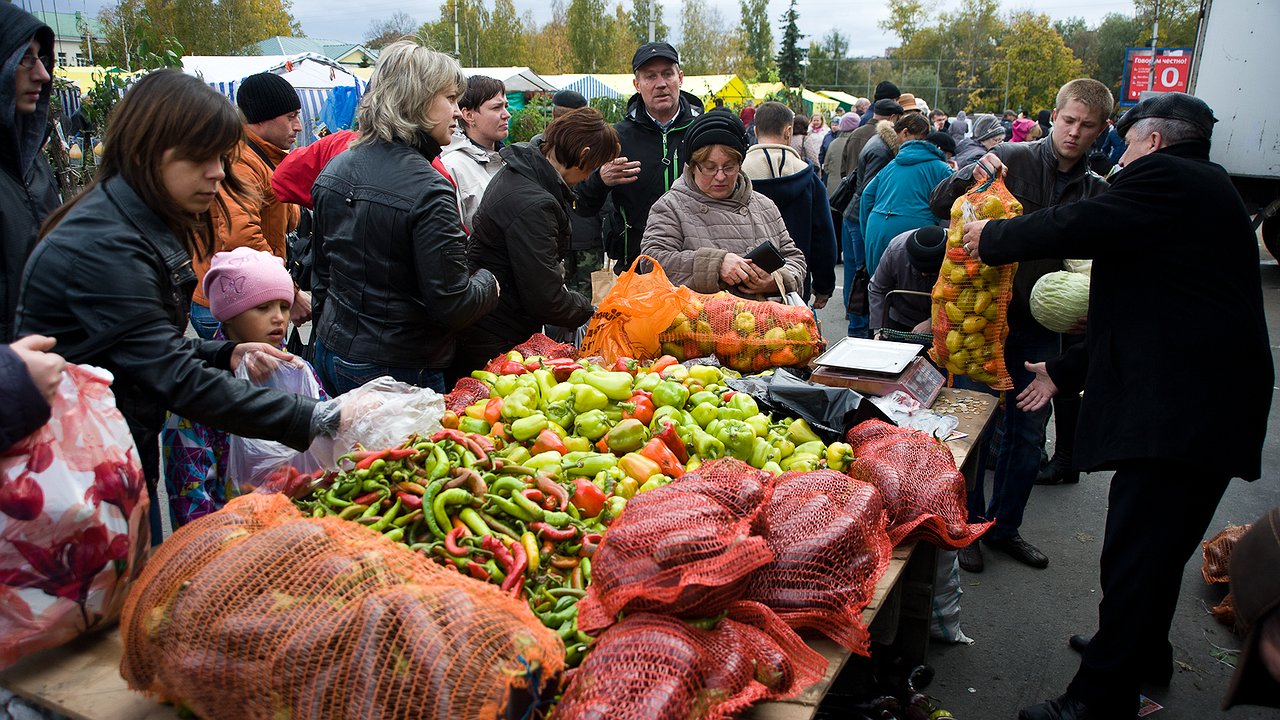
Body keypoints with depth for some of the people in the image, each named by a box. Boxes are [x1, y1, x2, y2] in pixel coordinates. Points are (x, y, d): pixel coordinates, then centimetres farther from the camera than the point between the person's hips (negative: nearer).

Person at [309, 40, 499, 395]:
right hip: (402, 371, -8)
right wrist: (488, 282, -1)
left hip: (333, 353, 8)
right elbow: (452, 306, -22)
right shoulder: (429, 191, -22)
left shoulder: (334, 170, 4)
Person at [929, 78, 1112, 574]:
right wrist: (971, 177, -27)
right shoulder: (1012, 160, -7)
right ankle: (966, 527, 21)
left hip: (1040, 328, 5)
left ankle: (1003, 527, 30)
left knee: (1029, 434, 12)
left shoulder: (1096, 192, 6)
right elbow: (939, 204, -8)